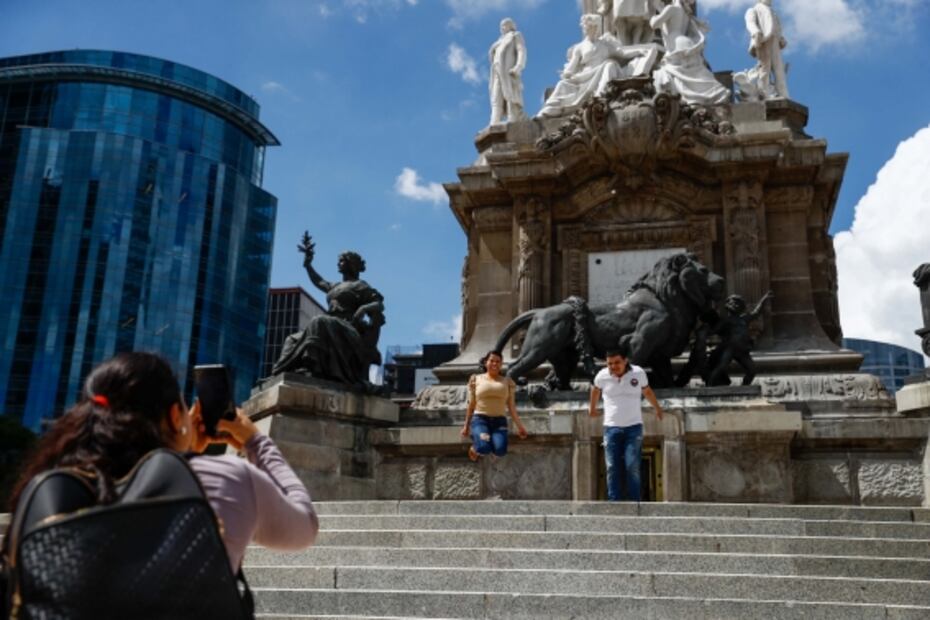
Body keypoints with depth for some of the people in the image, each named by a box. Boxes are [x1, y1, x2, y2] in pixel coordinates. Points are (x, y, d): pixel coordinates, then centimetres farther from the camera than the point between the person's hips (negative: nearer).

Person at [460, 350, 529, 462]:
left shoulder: (507, 381, 11)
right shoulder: (476, 379, 8)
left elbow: (511, 406, 9)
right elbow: (471, 405, 10)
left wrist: (519, 426, 0)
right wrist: (466, 426, 9)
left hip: (499, 421, 2)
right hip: (480, 419, -2)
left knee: (500, 451, -27)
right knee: (484, 448, -30)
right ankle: (475, 448, 9)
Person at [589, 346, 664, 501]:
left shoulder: (638, 373, -4)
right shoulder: (602, 376, -4)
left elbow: (647, 391, 17)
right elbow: (595, 389, 20)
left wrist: (657, 408, 31)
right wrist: (592, 408, 33)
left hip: (633, 427, -1)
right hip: (611, 428, 1)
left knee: (632, 467, -8)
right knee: (612, 468, -2)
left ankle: (634, 503, -3)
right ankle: (613, 503, 1)